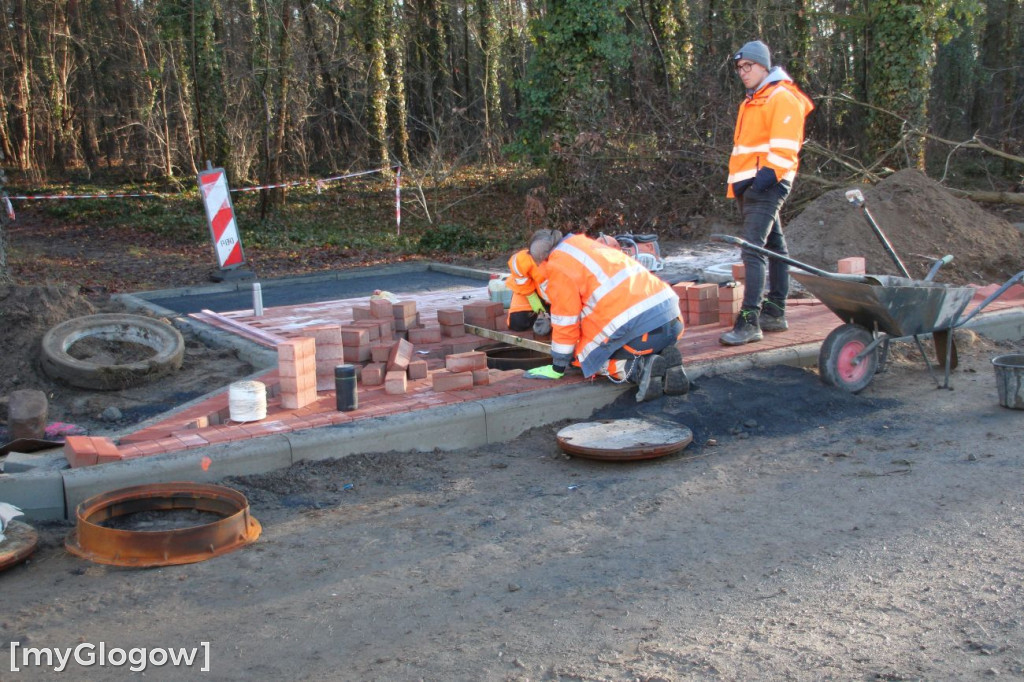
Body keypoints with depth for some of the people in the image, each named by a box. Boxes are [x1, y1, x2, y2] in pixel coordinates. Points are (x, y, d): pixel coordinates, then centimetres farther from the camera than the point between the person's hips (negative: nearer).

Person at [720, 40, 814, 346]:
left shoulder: (782, 98, -8)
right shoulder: (751, 102, 22)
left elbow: (784, 148, -17)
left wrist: (766, 176, -24)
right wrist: (738, 183, 16)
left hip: (767, 184, -10)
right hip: (749, 186, 10)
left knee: (753, 248, -17)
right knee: (774, 247, 13)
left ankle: (750, 321, -21)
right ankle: (775, 312, 18)